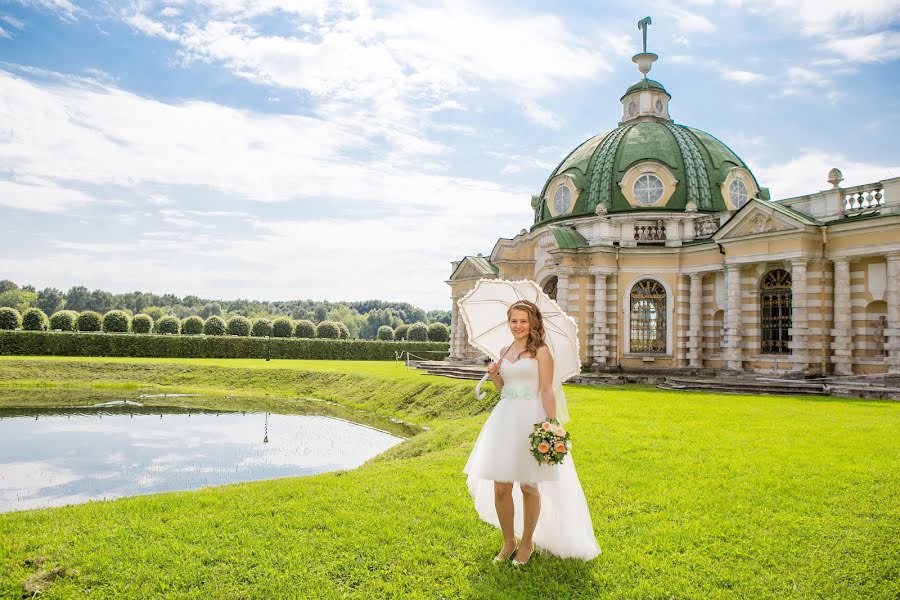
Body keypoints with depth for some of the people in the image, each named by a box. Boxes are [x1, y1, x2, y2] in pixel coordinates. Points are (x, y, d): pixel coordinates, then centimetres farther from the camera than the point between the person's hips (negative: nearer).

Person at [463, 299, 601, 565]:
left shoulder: (541, 351, -4)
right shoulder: (504, 351, 13)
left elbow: (547, 392, -9)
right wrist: (494, 376, 3)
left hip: (531, 420, -5)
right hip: (504, 418, 5)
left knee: (529, 486, 5)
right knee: (500, 487, 5)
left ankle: (526, 543, 23)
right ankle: (509, 542, 23)